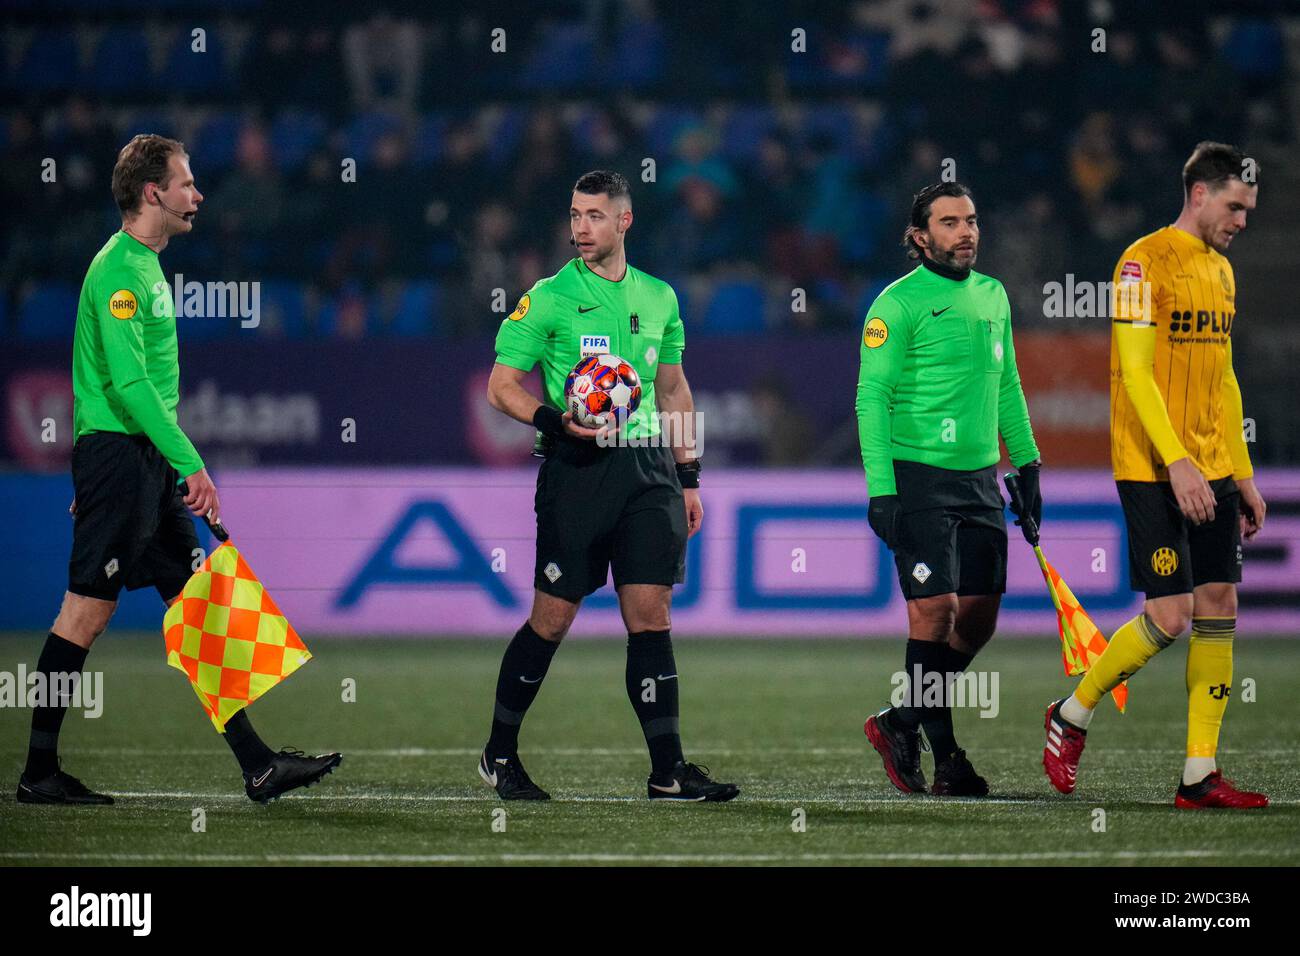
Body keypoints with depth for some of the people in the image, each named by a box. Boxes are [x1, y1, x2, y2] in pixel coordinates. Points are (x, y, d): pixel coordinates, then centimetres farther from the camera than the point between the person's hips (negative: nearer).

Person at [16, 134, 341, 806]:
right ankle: (39, 772, 0)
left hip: (149, 464, 10)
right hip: (115, 454, -10)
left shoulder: (147, 268, 18)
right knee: (87, 611, -6)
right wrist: (190, 463, -25)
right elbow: (130, 383, -22)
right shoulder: (118, 270, -13)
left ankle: (256, 765, 5)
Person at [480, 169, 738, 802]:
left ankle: (667, 772, -2)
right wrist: (557, 422, -19)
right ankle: (499, 755, 15)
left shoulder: (658, 298, 13)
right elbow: (501, 386, -1)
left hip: (647, 468, 4)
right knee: (553, 618, -1)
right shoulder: (549, 298, -2)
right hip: (577, 467, -4)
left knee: (650, 616, -1)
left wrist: (688, 476, 17)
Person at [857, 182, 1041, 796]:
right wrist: (880, 488, -16)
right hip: (918, 478, -7)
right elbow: (872, 396, -10)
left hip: (980, 480, 7)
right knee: (936, 610, -10)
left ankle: (902, 724, 20)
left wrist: (1027, 464, 17)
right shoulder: (899, 303, -8)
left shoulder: (992, 295, 13)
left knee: (979, 618, 5)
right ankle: (945, 756, -3)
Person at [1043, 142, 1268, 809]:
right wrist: (1177, 461, -23)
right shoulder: (1146, 262, -10)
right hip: (1153, 472, -8)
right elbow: (1136, 372, -16)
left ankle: (1200, 775, 4)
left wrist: (1243, 476, 18)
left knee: (1218, 609, 2)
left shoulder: (1221, 271, 16)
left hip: (1213, 473, 8)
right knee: (1170, 615, -12)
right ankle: (1072, 716, 10)